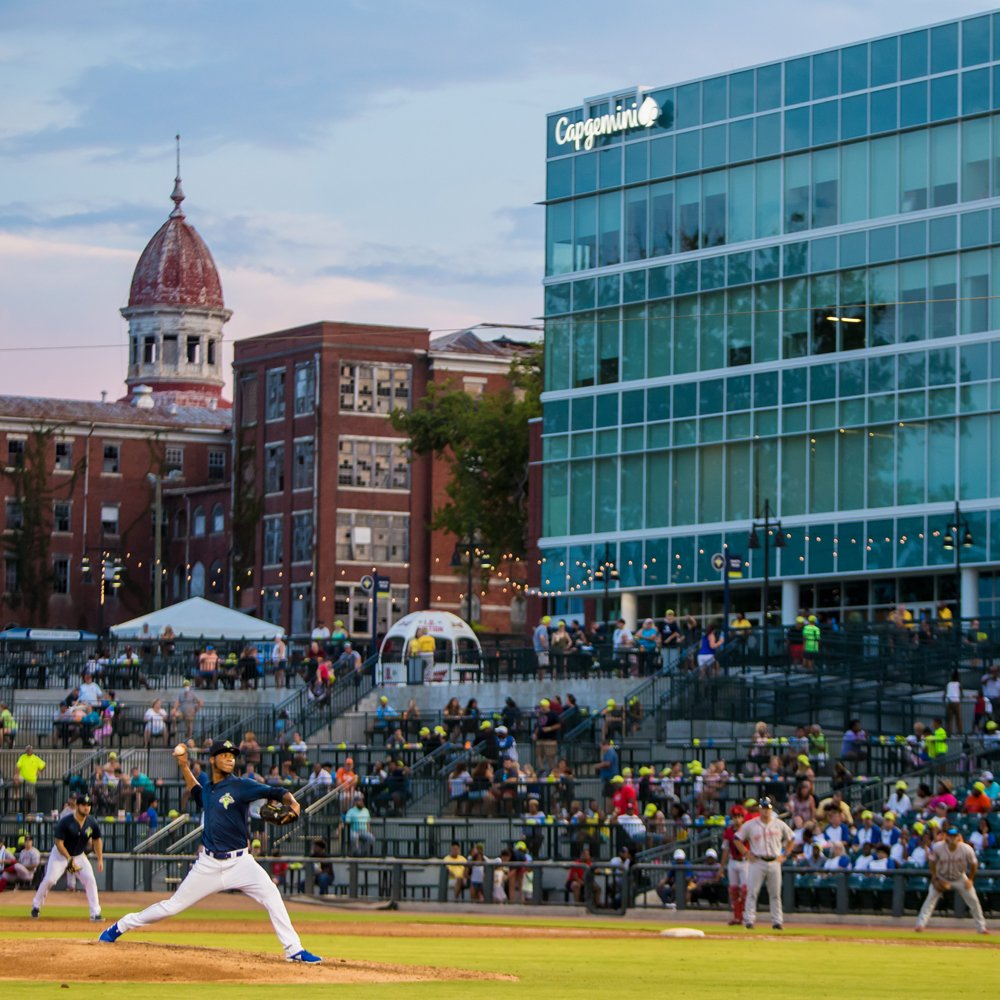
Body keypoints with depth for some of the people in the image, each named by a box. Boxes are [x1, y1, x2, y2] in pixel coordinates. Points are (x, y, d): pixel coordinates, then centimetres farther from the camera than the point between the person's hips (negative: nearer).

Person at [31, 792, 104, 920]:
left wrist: (100, 860, 1)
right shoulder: (65, 822, -25)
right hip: (60, 854, -4)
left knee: (90, 880, -11)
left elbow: (96, 840, 5)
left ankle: (95, 913, -6)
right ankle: (36, 906, 10)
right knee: (49, 879, -13)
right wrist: (69, 859, -29)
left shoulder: (92, 823, -12)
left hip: (79, 856, 4)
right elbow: (59, 843, -23)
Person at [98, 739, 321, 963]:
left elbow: (275, 793, -19)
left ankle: (294, 950, -19)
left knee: (271, 895, -24)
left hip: (240, 862, -3)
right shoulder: (208, 791, 10)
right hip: (209, 864, 3)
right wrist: (184, 767, 26)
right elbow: (195, 792, 36)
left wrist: (291, 802, -39)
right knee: (173, 905, 7)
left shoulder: (240, 786, -6)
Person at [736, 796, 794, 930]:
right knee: (752, 892, -6)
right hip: (757, 862, -2)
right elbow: (738, 839, 5)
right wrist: (747, 854, -3)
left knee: (775, 894, 4)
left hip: (774, 862, 2)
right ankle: (749, 920, -2)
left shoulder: (779, 825, 5)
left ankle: (777, 921, 9)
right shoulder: (750, 825, -1)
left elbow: (790, 838, 17)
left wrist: (784, 854, 7)